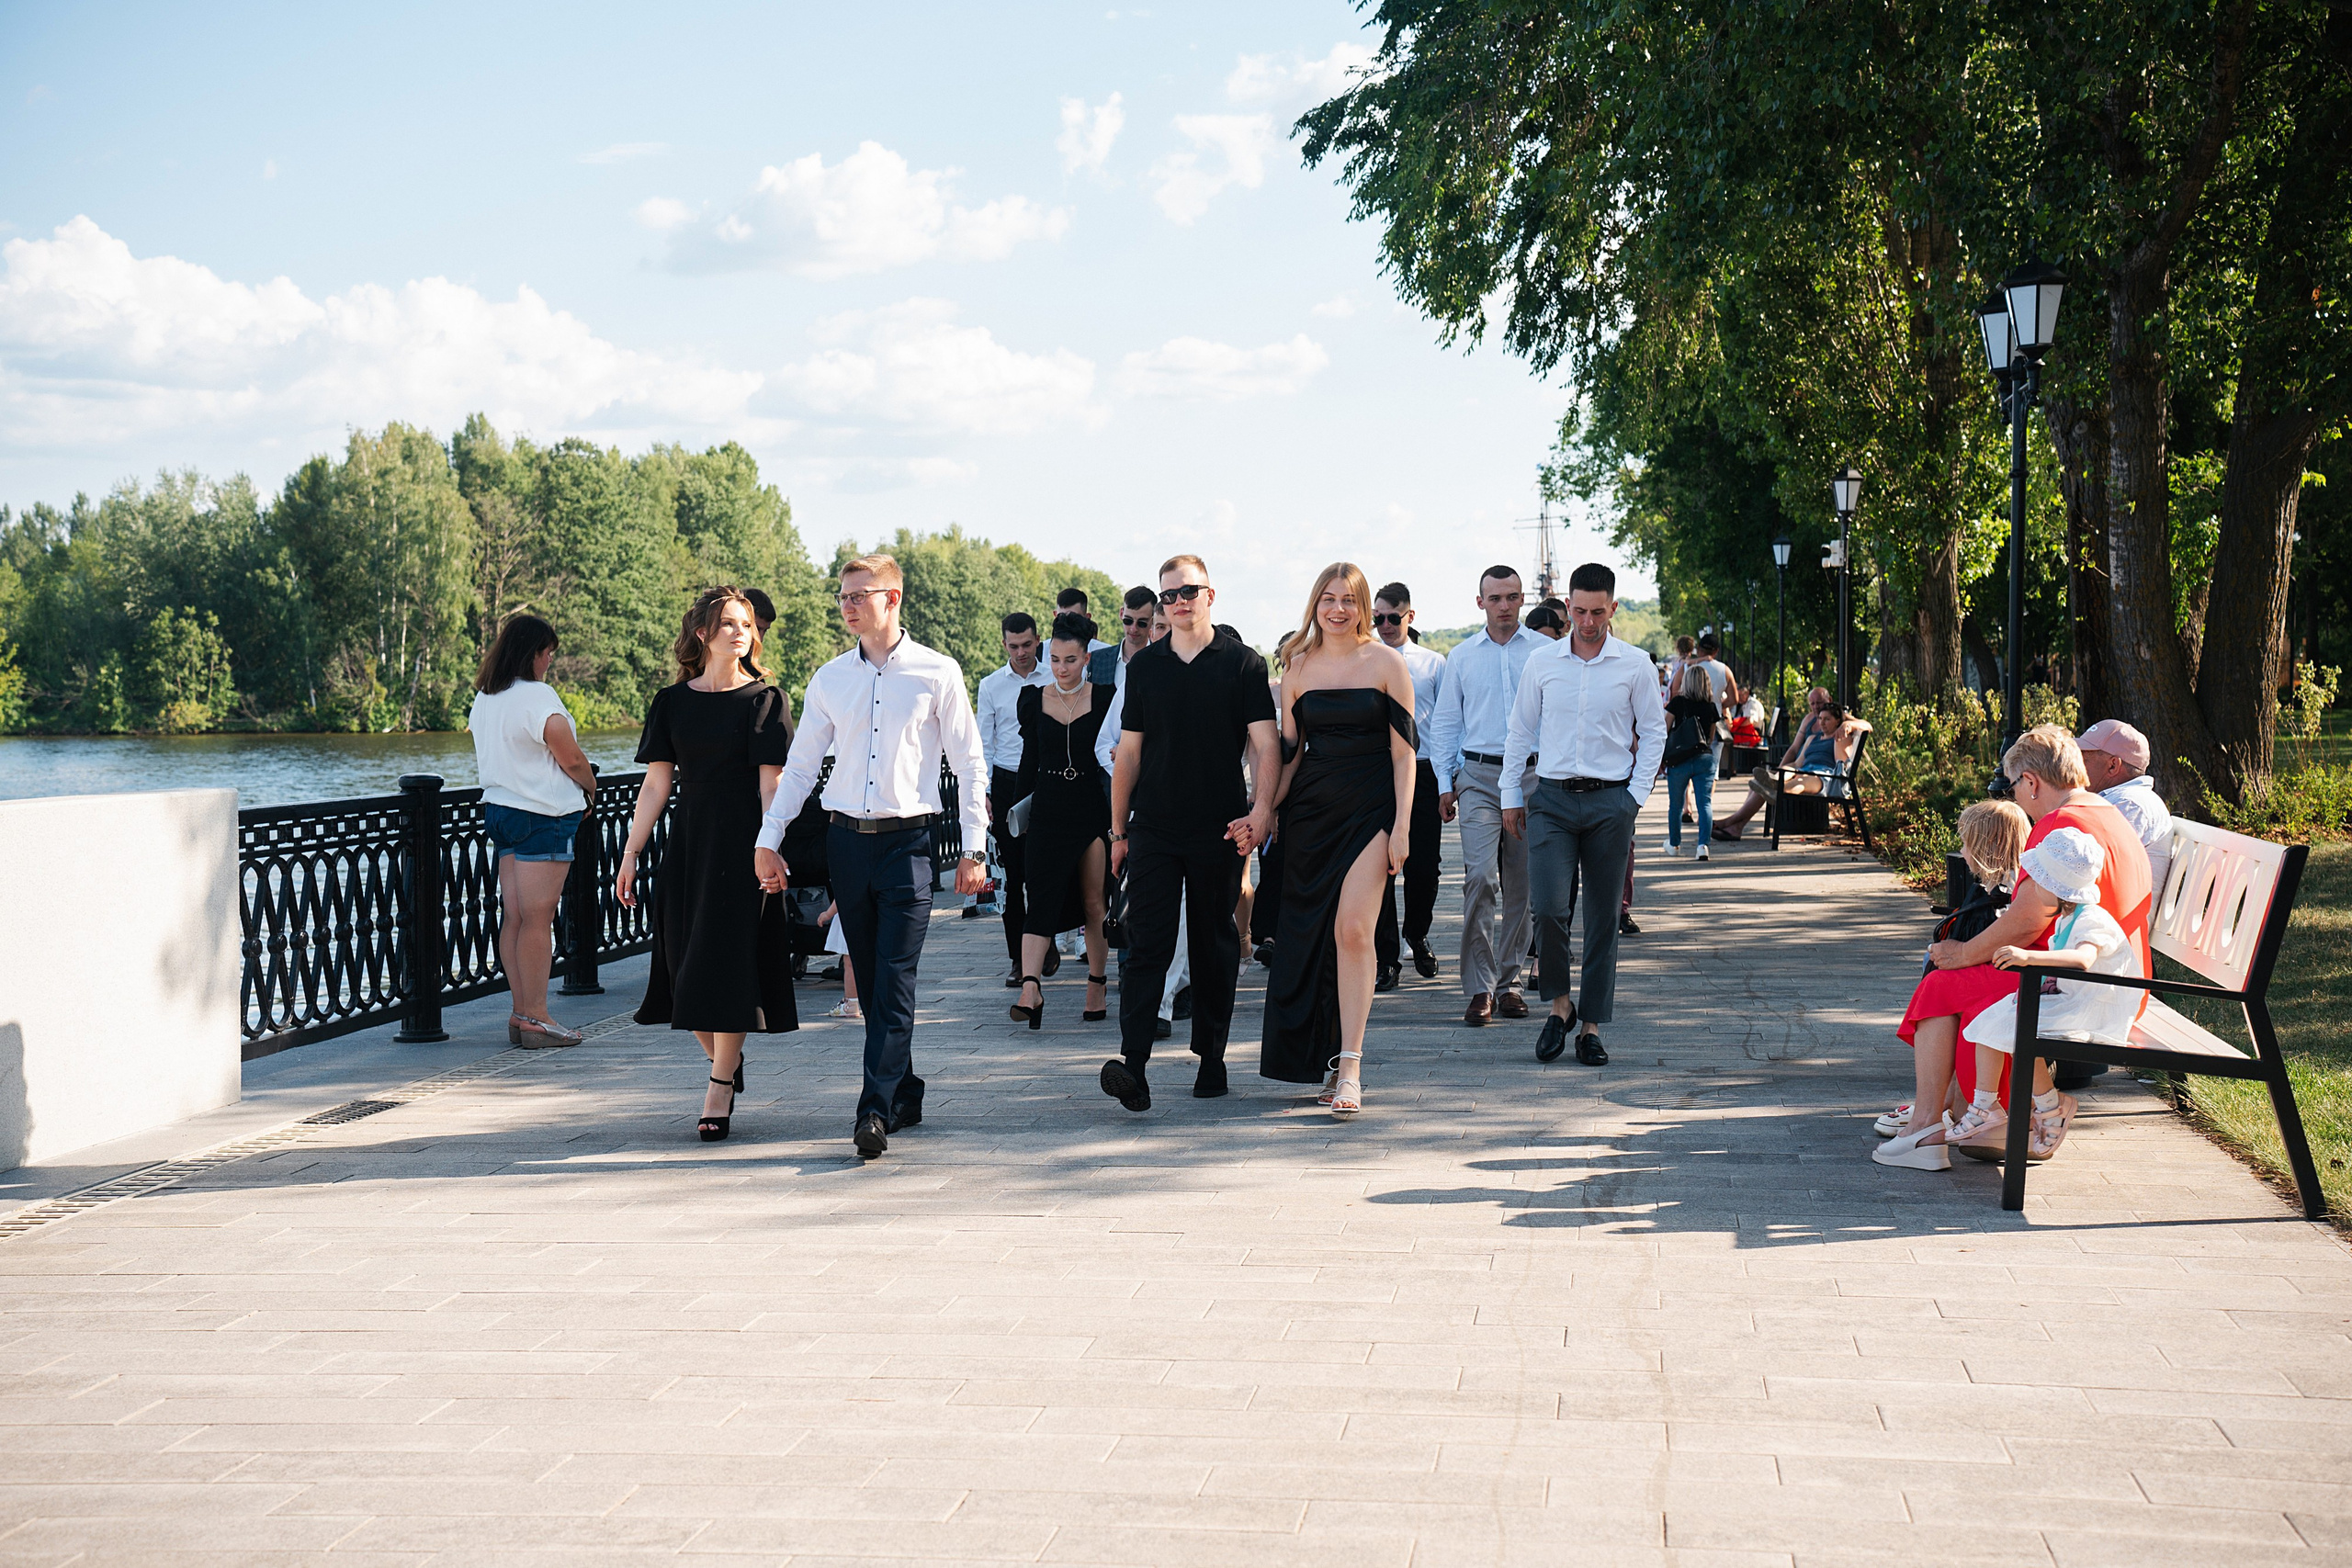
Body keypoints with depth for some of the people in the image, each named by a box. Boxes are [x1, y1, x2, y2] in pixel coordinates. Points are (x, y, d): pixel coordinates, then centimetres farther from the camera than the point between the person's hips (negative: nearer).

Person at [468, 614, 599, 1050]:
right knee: (537, 918, -6)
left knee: (514, 917, 9)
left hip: (497, 808, 9)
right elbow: (571, 758, -16)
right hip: (543, 816, -8)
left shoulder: (483, 699, 12)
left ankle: (521, 1013, 12)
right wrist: (590, 787, 4)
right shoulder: (537, 696, -15)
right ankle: (535, 1017, -4)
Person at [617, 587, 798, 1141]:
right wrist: (629, 855, 5)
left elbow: (771, 784, -6)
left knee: (727, 961, -5)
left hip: (742, 845, -4)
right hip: (688, 843, 4)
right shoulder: (672, 702, 7)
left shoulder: (764, 700, -2)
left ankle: (720, 1088, 4)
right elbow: (655, 785, 8)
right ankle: (726, 1064, 26)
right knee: (687, 964, 4)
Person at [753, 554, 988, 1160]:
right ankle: (905, 1093, 21)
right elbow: (800, 764, 15)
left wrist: (973, 848, -2)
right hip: (846, 838, 4)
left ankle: (875, 1110, -14)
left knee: (894, 984, -11)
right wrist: (768, 839, 9)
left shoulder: (937, 673, 0)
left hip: (908, 842, -4)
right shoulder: (829, 679, 9)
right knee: (870, 982, 8)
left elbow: (969, 764, 2)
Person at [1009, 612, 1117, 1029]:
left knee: (1095, 902, 4)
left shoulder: (1104, 698, 0)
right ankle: (1030, 988, -22)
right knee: (1042, 898, -11)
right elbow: (1029, 760, 12)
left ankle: (1097, 989, 15)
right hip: (1049, 811, 1)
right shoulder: (1034, 700, 6)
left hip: (1093, 810, -1)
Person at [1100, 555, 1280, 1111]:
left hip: (1220, 832, -1)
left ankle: (1211, 1058, 19)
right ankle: (1133, 1063, -15)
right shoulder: (1145, 666, 9)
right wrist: (1117, 830, 11)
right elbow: (1129, 753, 12)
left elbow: (1265, 745, -4)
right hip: (1153, 830, 1)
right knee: (1147, 944, -7)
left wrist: (1262, 809, -18)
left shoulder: (1242, 662, 1)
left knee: (1215, 947, 8)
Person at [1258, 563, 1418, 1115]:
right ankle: (1325, 1056, 17)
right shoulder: (1299, 667, 9)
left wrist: (1402, 826, -8)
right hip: (1310, 808, 4)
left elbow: (1403, 751, -1)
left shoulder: (1386, 663, 0)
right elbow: (1289, 752, 13)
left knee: (1353, 929, -17)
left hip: (1369, 809, -4)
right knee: (1309, 934, 4)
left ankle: (1347, 1069, -17)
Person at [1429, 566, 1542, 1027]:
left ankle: (1507, 980, 15)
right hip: (1478, 776, 0)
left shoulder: (1545, 653, 6)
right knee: (1479, 876, -13)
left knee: (1521, 884, 5)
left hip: (1532, 776, 0)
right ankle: (1479, 987, -10)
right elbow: (1444, 723, 14)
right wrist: (1445, 783, 7)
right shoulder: (1462, 656, 10)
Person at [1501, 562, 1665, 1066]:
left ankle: (1591, 1025, 12)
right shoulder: (1542, 663, 5)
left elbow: (1653, 732, 8)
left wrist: (1635, 796, -1)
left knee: (1602, 916, 3)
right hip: (1551, 799, 0)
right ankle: (1558, 1004, 7)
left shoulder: (1636, 665, 2)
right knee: (1548, 906, -14)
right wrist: (1511, 796, 8)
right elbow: (1520, 731, 12)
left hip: (1610, 803, 0)